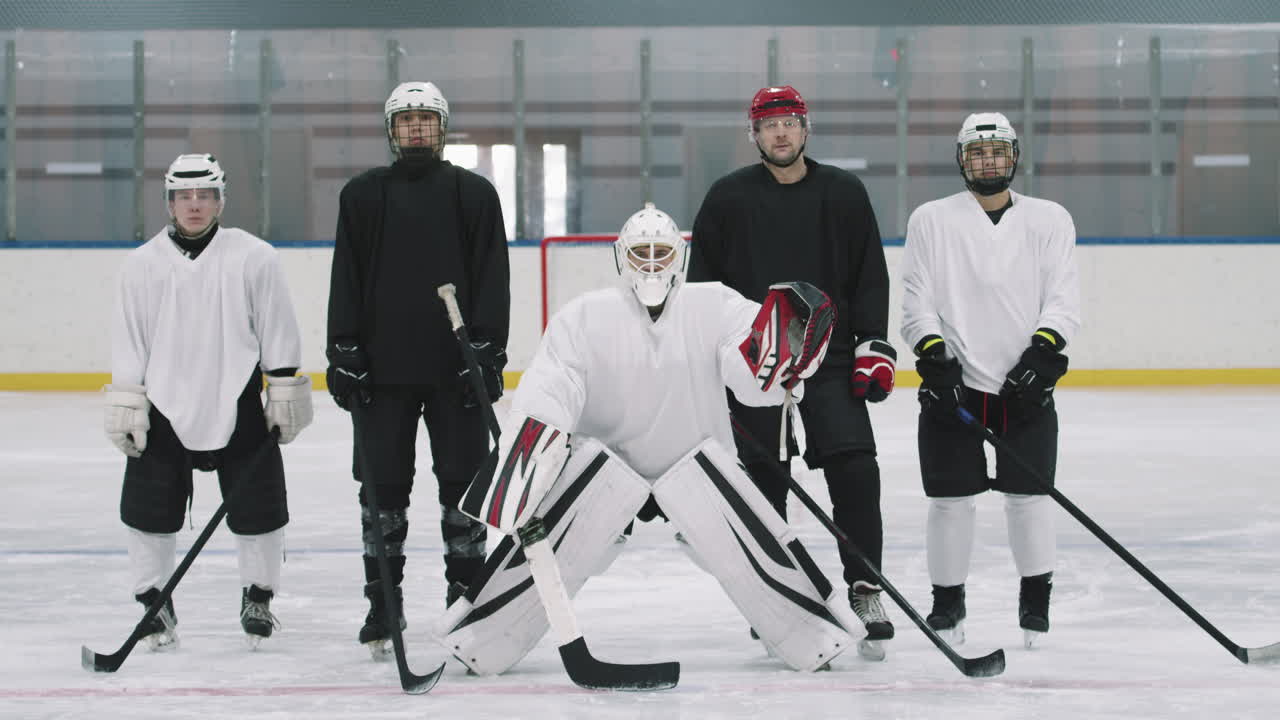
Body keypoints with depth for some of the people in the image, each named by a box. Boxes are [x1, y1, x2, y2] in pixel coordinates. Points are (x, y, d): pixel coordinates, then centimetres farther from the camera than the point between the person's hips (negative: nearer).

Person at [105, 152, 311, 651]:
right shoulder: (142, 264, 2)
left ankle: (258, 598, 23)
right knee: (150, 511, 2)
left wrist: (285, 393, 0)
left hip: (239, 409, -1)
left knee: (257, 508, 3)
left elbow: (279, 332, 2)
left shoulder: (255, 258, -2)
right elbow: (127, 342, 5)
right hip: (163, 410, 1)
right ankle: (154, 601, 18)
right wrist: (125, 405, 0)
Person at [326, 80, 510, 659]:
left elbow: (492, 279, 2)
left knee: (464, 482, 3)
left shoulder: (474, 194, 6)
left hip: (456, 368, -1)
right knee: (382, 484, 3)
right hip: (381, 367, 1)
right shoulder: (363, 196, 9)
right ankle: (382, 607, 11)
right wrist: (343, 351, -2)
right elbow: (346, 279, 7)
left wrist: (488, 350, -6)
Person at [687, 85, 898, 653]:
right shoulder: (728, 197, 4)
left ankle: (865, 588, -4)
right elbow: (702, 283, 8)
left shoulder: (843, 194, 6)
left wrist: (874, 346, -2)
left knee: (854, 470, -12)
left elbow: (871, 277, 7)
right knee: (763, 480, 3)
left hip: (830, 356, 0)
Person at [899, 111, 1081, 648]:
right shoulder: (930, 221, 7)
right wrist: (933, 352, -14)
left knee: (1028, 494, 0)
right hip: (953, 383, 0)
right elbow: (917, 301, 1)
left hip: (1026, 385, 0)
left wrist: (1042, 351, -15)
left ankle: (1036, 598, 18)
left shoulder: (1050, 220, 9)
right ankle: (947, 600, 16)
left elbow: (1064, 297, 0)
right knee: (951, 499, 0)